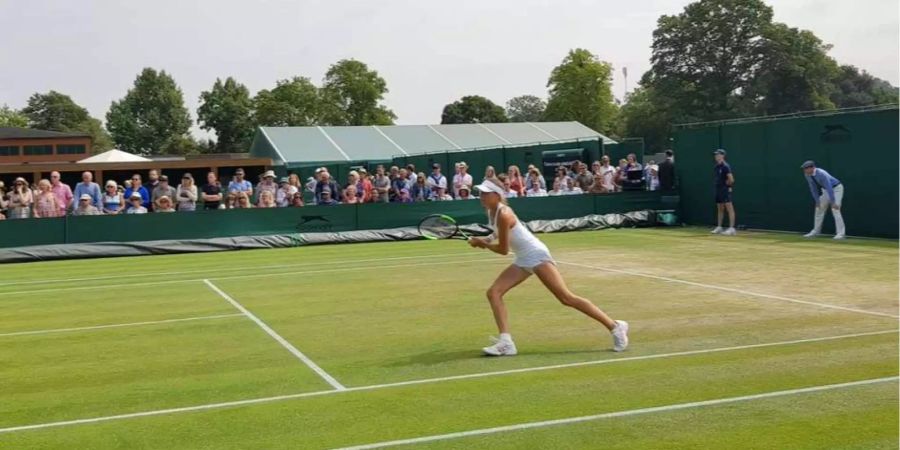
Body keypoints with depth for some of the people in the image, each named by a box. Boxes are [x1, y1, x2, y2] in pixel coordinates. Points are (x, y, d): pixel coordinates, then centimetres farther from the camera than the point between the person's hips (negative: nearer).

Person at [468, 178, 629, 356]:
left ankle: (615, 326, -2)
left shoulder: (503, 215, -22)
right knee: (493, 292, -2)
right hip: (523, 259, 10)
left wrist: (482, 244, -2)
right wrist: (483, 240, 8)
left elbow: (503, 250, -16)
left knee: (567, 298, -11)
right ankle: (506, 343, -6)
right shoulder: (492, 211, 5)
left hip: (536, 255, -10)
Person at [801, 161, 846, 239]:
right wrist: (817, 201, -4)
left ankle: (841, 233, -19)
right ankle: (816, 231, 21)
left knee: (835, 209, -19)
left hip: (836, 188, -8)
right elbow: (813, 189, -2)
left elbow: (829, 188, -35)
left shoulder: (821, 174, -34)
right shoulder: (808, 175, -10)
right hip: (826, 190, 8)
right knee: (819, 208, 10)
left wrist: (833, 202, -36)